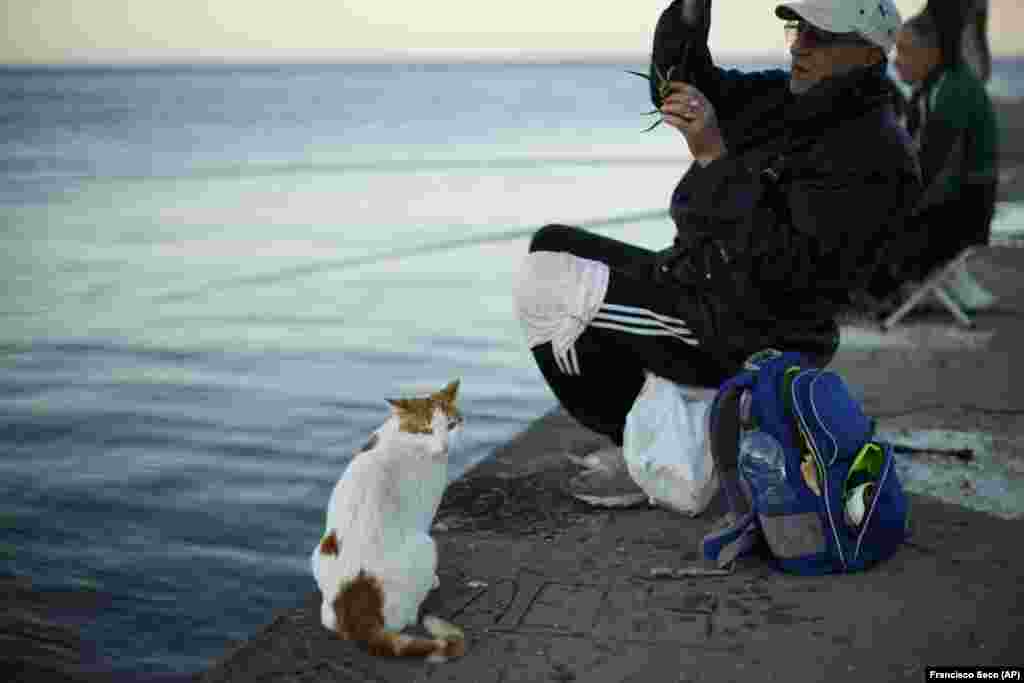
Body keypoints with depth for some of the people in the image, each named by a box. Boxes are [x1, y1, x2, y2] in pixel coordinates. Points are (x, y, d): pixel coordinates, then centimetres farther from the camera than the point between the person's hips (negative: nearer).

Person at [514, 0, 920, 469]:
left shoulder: (874, 155, -21)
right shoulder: (786, 96, 6)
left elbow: (780, 267, -30)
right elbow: (678, 83, 9)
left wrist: (714, 156, -33)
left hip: (741, 336, -10)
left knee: (543, 282, -8)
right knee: (554, 247, 18)